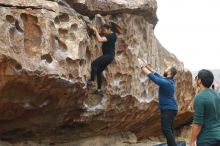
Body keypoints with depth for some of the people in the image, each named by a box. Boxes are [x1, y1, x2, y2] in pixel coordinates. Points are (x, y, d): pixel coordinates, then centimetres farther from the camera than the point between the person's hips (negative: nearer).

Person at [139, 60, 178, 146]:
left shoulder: (166, 82, -19)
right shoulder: (169, 81, 11)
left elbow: (152, 76, -17)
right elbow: (156, 75, 19)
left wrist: (143, 67, -5)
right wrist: (147, 66, 20)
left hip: (168, 109, -10)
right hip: (170, 108, 10)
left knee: (166, 129, -13)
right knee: (169, 129, 11)